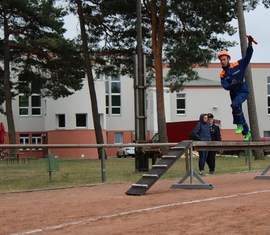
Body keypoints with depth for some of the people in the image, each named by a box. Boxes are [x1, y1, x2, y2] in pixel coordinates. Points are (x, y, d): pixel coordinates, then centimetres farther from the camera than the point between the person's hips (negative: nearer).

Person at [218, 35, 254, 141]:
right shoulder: (223, 74, 6)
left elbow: (248, 56, -1)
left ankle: (240, 125, -17)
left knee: (235, 105, -32)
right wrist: (233, 85, -28)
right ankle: (246, 133, 26)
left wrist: (250, 44, -11)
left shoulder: (238, 65, -1)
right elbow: (225, 86, -9)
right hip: (234, 94, 5)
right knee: (238, 112, 9)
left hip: (243, 91, -5)